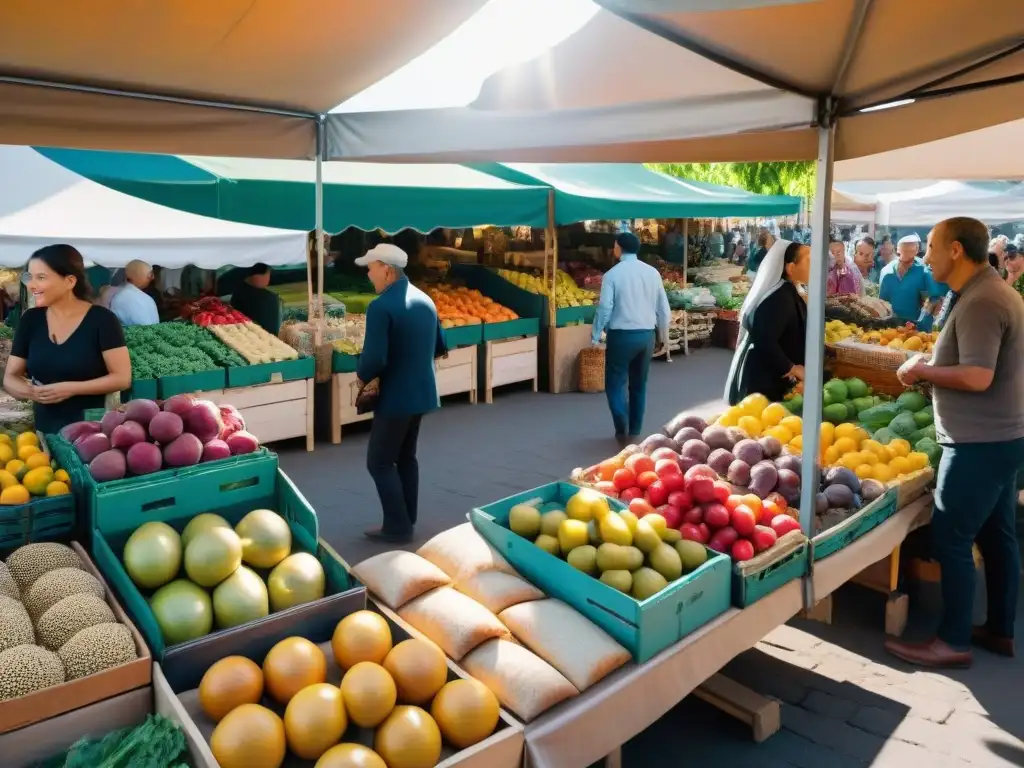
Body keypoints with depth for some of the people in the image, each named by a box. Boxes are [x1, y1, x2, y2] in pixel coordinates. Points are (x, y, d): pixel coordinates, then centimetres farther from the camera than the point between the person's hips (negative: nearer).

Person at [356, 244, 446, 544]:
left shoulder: (381, 307, -20)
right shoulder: (425, 300, 7)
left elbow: (374, 358, -26)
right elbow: (439, 348, 15)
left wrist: (361, 377, -6)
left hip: (396, 397, -8)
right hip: (422, 392, 8)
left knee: (380, 462, 4)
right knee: (406, 456, 19)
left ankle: (397, 527, 8)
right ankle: (408, 520, 26)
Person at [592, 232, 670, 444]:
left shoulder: (612, 274, -9)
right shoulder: (652, 272, 3)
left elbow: (605, 308, -11)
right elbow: (663, 307, 7)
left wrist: (596, 335, -1)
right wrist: (664, 334, 20)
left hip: (621, 335, -4)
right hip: (647, 335, 5)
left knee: (616, 383, 6)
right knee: (639, 384, 15)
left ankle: (622, 430, -5)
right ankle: (634, 431, 22)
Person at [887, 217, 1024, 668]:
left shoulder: (979, 302, -21)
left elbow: (977, 377, -28)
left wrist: (922, 370, -14)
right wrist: (934, 366, 8)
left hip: (979, 443, -10)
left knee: (951, 539, -2)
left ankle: (953, 642, 8)